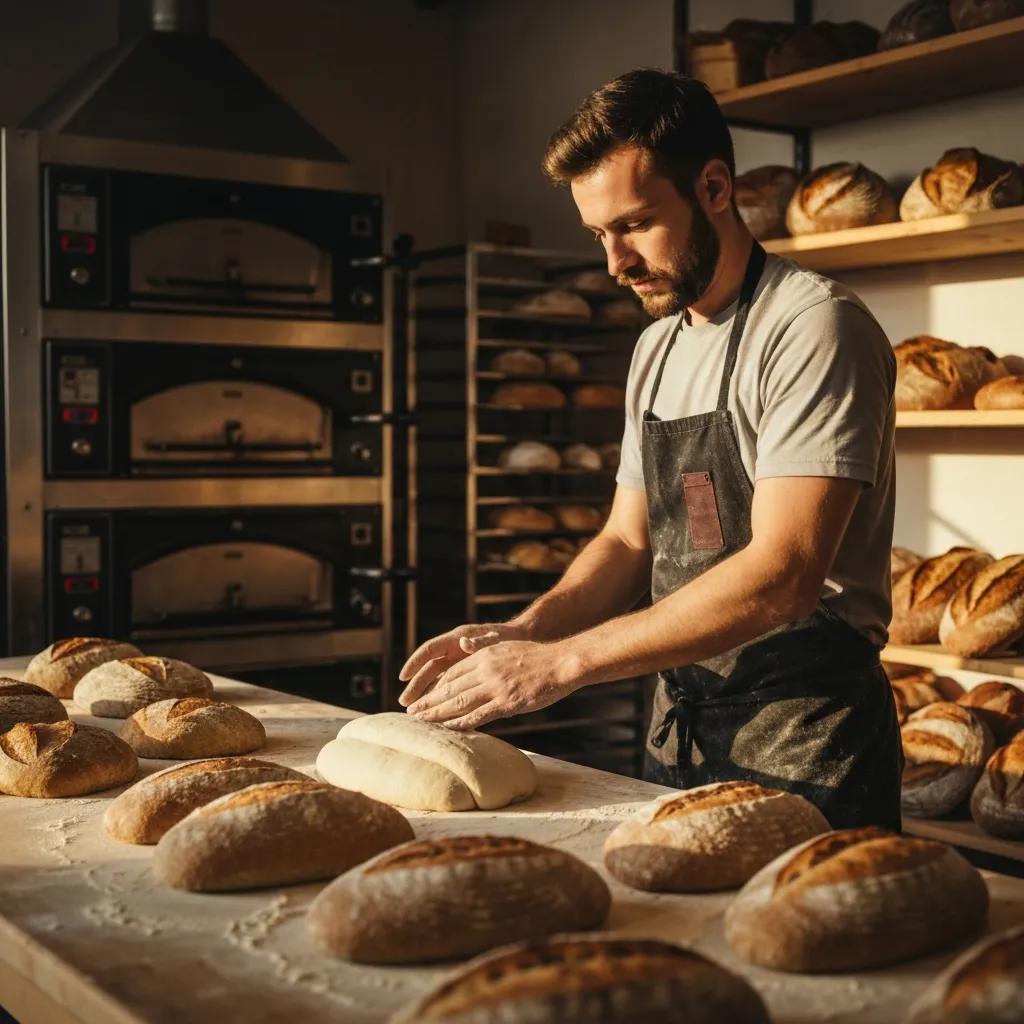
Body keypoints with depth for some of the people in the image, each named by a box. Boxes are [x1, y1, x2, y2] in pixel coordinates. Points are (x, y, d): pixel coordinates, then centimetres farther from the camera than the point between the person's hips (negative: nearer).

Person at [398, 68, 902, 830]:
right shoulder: (656, 349, 10)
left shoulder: (813, 326, -16)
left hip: (802, 745, -7)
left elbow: (782, 576, -24)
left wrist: (562, 661, -24)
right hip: (681, 734, 7)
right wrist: (525, 633, -5)